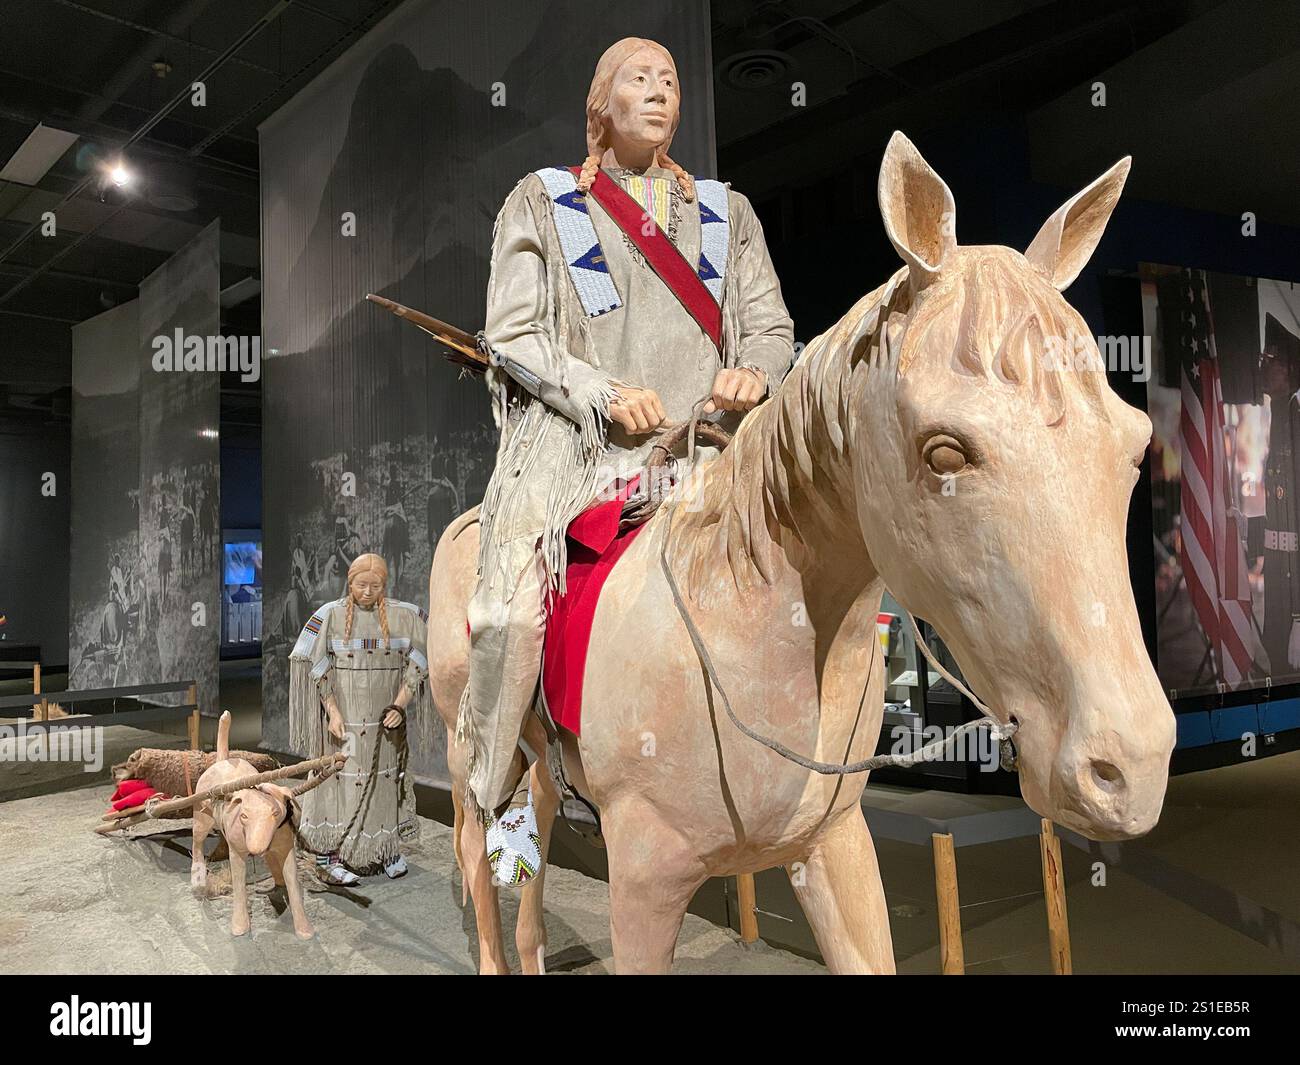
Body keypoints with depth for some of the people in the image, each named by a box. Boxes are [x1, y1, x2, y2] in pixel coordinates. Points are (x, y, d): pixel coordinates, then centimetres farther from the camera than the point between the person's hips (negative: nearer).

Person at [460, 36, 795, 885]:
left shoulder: (725, 211, 22)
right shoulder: (543, 200, 15)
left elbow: (773, 328, 16)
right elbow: (513, 334, 4)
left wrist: (754, 373, -9)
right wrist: (605, 394, -11)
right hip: (573, 438, -2)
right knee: (511, 612, -22)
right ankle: (504, 791, 3)